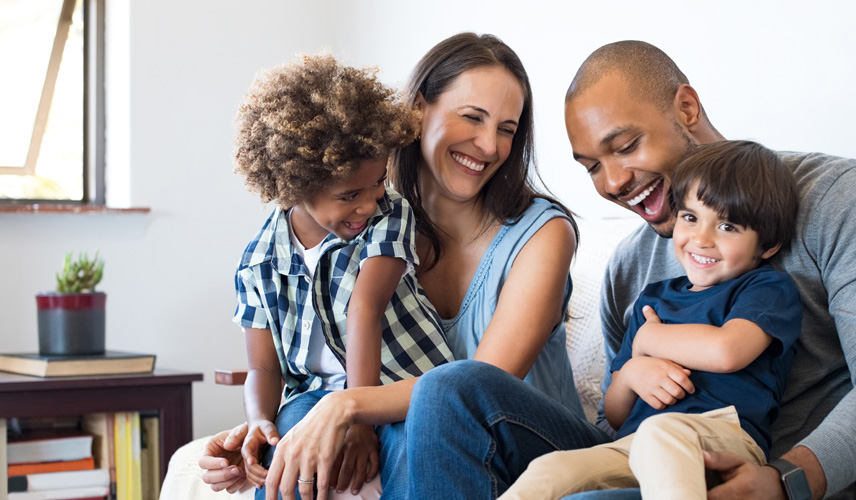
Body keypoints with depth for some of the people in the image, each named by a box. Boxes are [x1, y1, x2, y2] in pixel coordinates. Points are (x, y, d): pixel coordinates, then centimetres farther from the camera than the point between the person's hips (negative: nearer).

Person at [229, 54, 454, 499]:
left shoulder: (389, 216, -3)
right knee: (295, 418, -33)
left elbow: (365, 308, -17)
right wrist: (259, 422, -18)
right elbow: (264, 368, 6)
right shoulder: (258, 263, 4)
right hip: (318, 394, 2)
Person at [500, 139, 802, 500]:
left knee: (660, 431, -40)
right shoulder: (653, 298, 29)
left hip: (725, 435, -5)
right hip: (631, 448, 5)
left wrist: (647, 339, 7)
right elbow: (614, 416, 29)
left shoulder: (770, 288, 11)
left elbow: (726, 351, -13)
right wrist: (630, 374, 2)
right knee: (549, 470, -25)